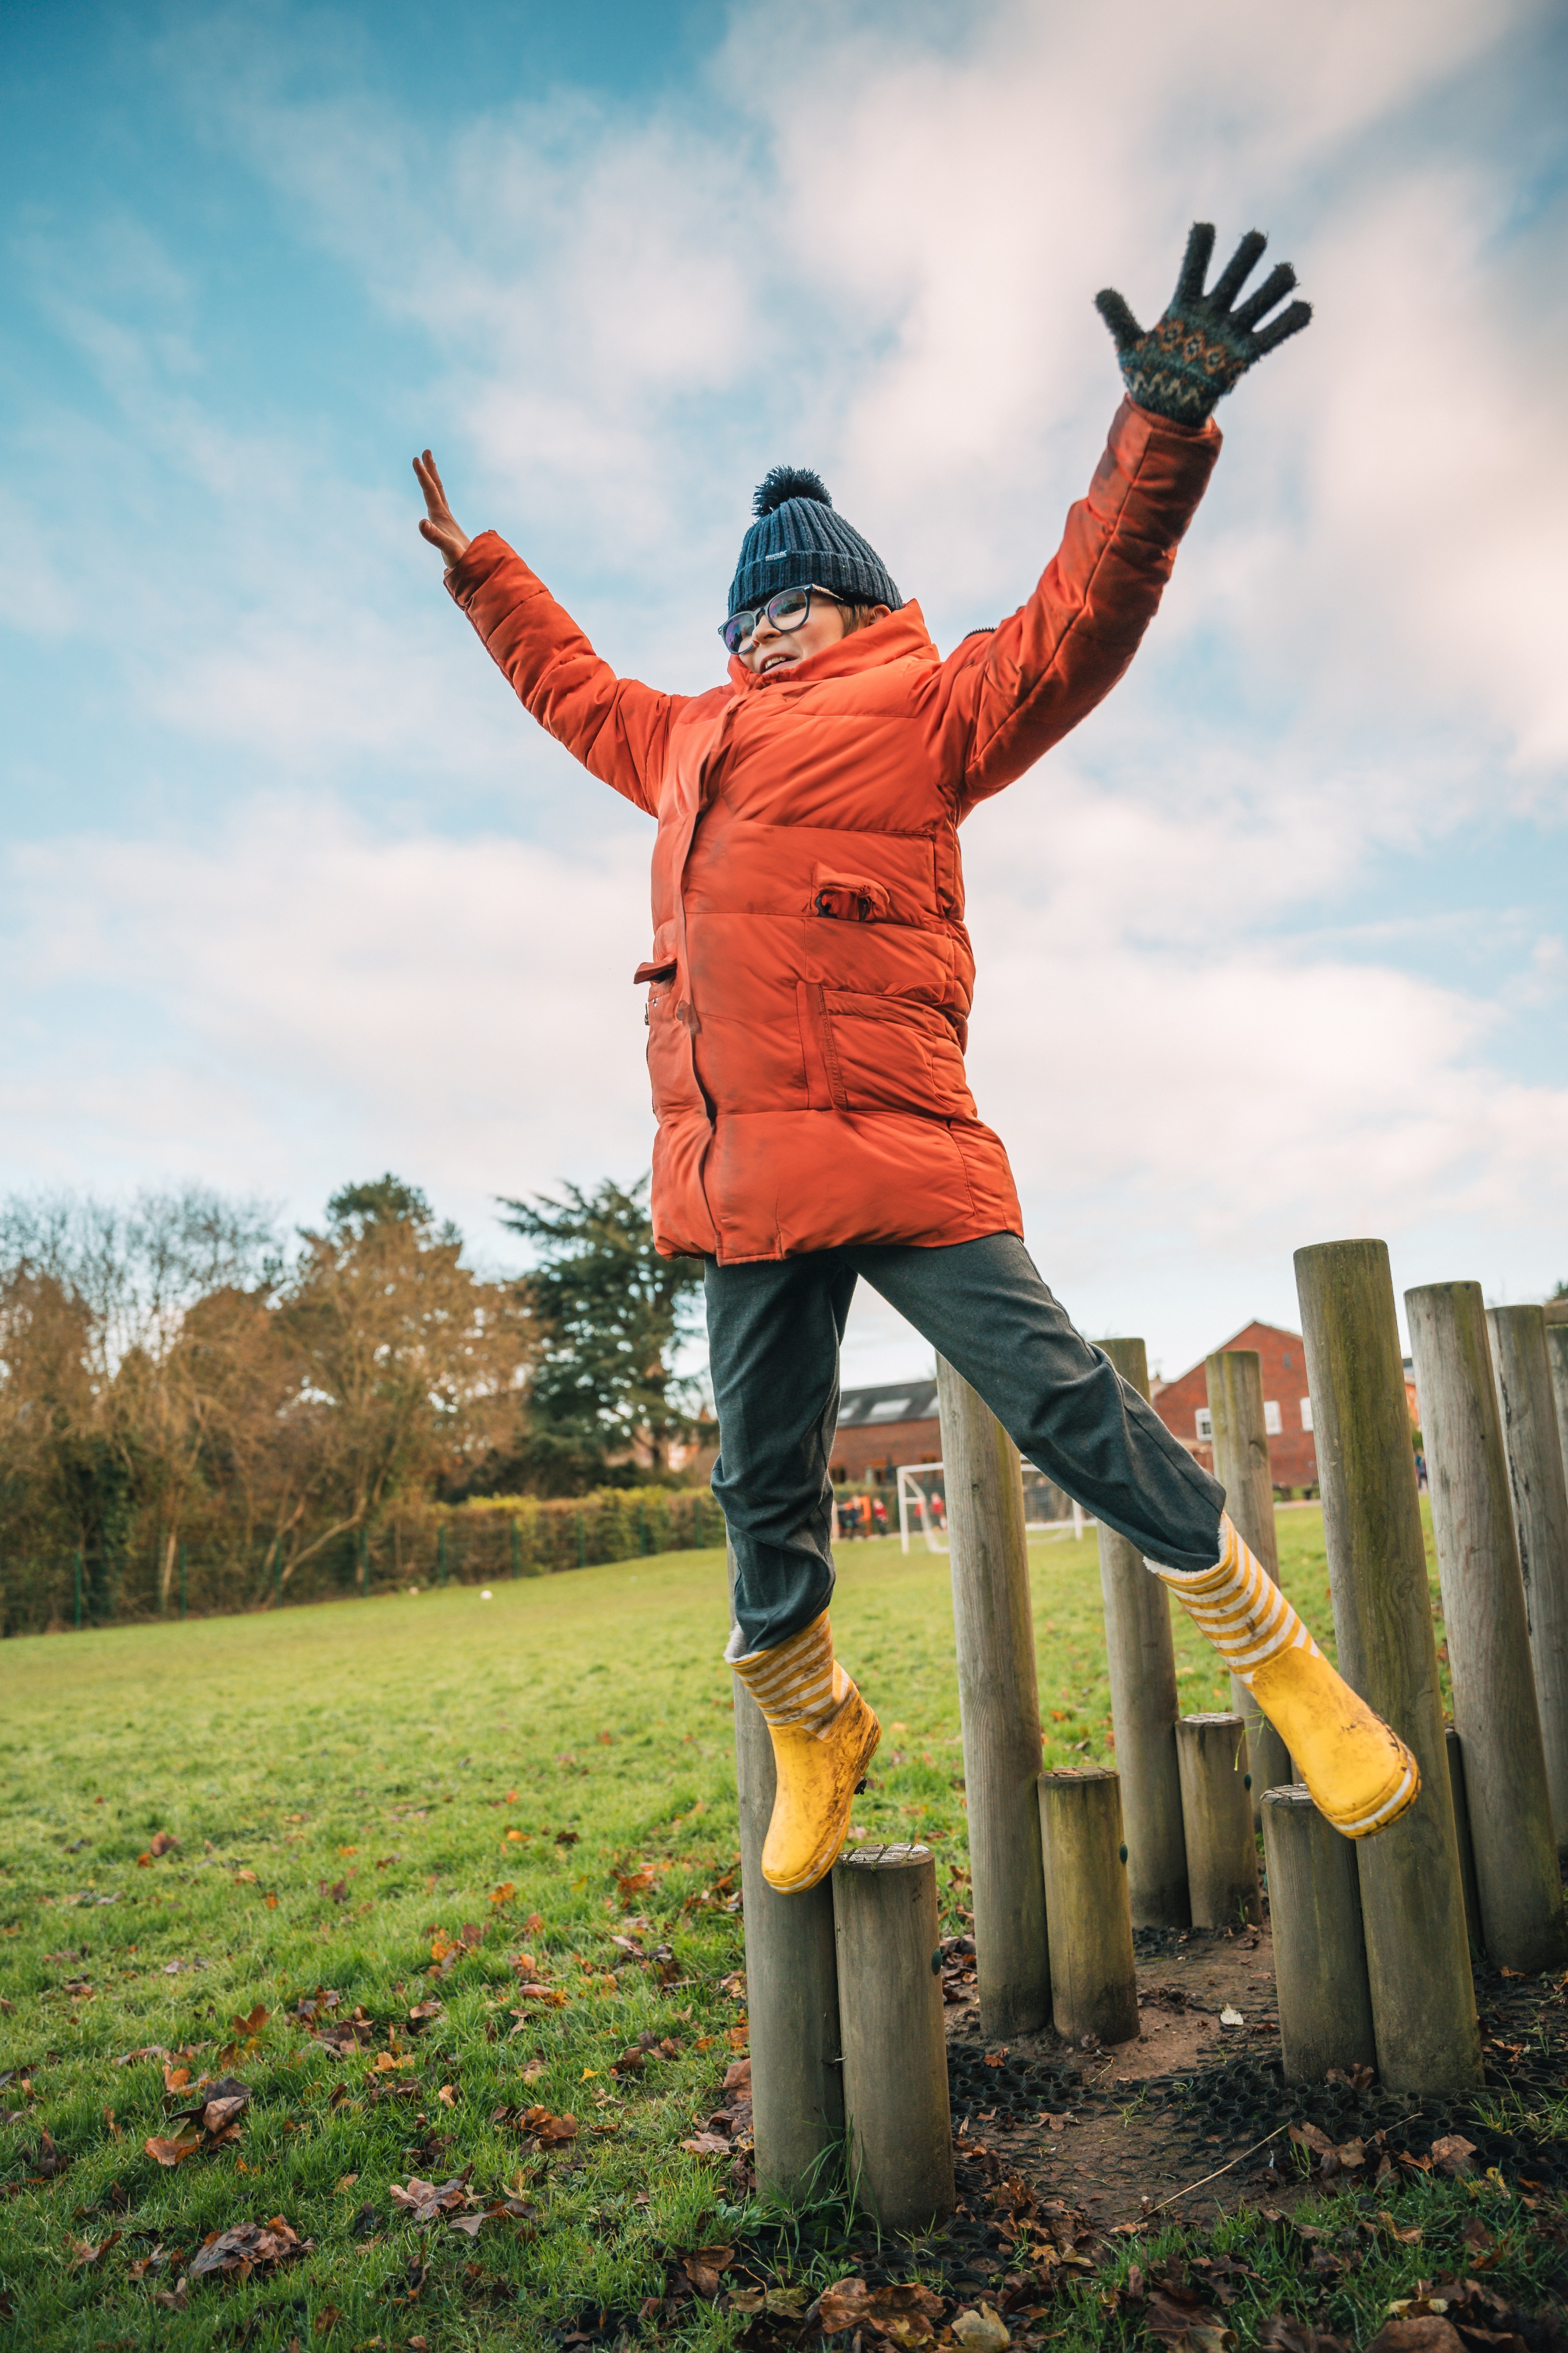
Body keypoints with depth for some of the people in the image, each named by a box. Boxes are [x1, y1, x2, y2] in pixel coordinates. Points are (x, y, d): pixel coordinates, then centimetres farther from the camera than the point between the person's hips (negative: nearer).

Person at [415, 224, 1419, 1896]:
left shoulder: (915, 710, 9)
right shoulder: (691, 739, 27)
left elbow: (1075, 626, -2)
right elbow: (578, 693, 44)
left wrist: (1160, 433, -13)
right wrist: (477, 568, 52)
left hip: (892, 1147, -5)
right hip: (740, 1174, 6)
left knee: (1064, 1404, -9)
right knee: (765, 1485, 9)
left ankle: (1275, 1656, 10)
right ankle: (809, 1728, 31)